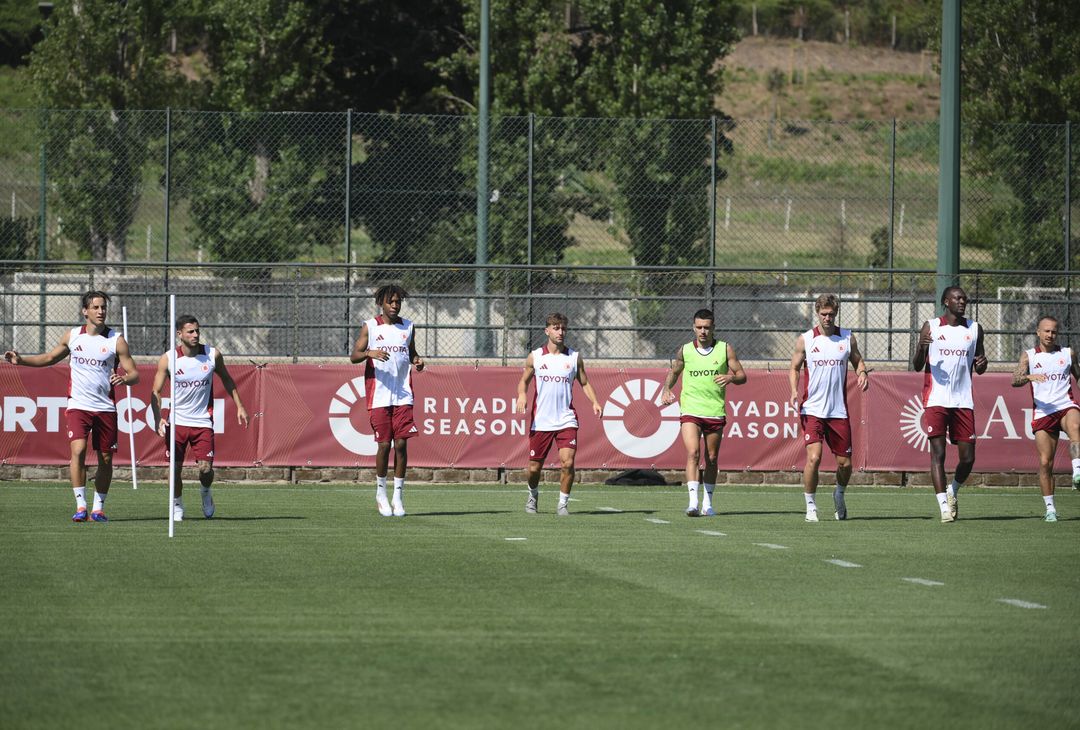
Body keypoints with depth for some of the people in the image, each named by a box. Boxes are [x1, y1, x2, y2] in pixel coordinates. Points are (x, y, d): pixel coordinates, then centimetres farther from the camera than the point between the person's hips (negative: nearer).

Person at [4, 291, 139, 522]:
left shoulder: (116, 340, -2)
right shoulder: (72, 336, 5)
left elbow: (134, 373, -1)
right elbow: (49, 358, 21)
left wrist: (125, 378, -25)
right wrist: (21, 360, 8)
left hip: (105, 407, 0)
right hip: (78, 405, 0)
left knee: (105, 459, 6)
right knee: (78, 450, -18)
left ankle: (98, 508, 21)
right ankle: (80, 507, -17)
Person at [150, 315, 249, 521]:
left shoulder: (213, 355, -4)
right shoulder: (168, 359, -9)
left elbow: (227, 380, 13)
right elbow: (156, 391, -4)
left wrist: (239, 406, 11)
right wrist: (158, 419, -18)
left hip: (203, 422, 0)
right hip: (177, 421, 0)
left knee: (206, 469, -9)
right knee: (175, 468, -1)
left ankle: (206, 492, 25)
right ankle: (177, 507, 22)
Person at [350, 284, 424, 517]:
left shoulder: (408, 327, 11)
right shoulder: (370, 327, 3)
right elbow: (354, 356, 0)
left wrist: (417, 360, 0)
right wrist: (370, 352, -20)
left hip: (403, 395, 2)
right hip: (379, 396, -2)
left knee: (401, 444, -4)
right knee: (384, 444, -3)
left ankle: (398, 495, 3)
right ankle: (381, 492, 14)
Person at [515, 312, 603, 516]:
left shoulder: (574, 357, 4)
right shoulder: (535, 357, 4)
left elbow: (584, 383, 12)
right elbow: (524, 380, 15)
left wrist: (595, 402, -5)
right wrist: (522, 395, -7)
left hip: (566, 420, -1)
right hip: (540, 421, 1)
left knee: (567, 462, -18)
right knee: (534, 467, 7)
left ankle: (563, 503, -1)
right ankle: (533, 494, 38)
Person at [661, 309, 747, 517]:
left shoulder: (725, 349, 2)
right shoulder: (685, 351, 4)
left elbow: (742, 375, 4)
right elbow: (673, 372, 21)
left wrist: (731, 377, -18)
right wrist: (666, 390, 2)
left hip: (715, 412, 1)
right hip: (690, 412, -1)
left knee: (711, 459, 10)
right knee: (693, 453, -18)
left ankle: (707, 503, 24)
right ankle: (693, 501, -25)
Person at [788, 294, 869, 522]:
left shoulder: (847, 338, 5)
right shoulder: (805, 340, 1)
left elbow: (858, 360, 18)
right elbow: (794, 368, 9)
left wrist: (862, 373, -5)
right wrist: (794, 390, -9)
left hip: (838, 411, 2)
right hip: (812, 410, -2)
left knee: (845, 463, 6)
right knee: (813, 458, -18)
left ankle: (839, 495, 37)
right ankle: (810, 506, -2)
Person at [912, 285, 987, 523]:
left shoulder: (974, 329, 11)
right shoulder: (931, 327, 3)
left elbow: (979, 369, 18)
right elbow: (917, 366, 2)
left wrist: (982, 364, -6)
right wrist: (921, 348, -18)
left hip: (963, 401, 3)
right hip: (936, 399, -3)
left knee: (968, 457, 1)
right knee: (938, 453, -9)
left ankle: (953, 492, 28)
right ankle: (944, 506, -8)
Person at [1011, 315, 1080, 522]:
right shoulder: (1029, 356, 10)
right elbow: (1015, 380, -4)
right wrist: (1029, 376, -24)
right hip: (1043, 412, 0)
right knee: (1045, 462, -4)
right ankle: (1050, 508, 7)